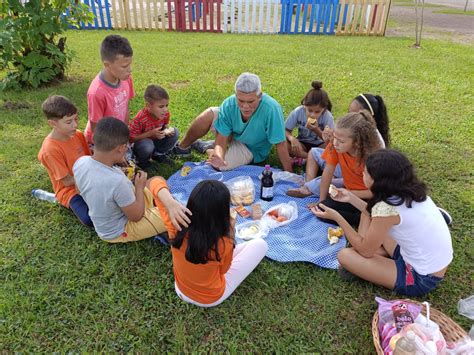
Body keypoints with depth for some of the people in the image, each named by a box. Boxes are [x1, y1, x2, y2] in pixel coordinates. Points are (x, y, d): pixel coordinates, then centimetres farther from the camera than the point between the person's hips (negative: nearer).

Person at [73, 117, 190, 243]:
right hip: (119, 231, -8)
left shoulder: (80, 162, -18)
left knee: (157, 180, 12)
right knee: (180, 215, -9)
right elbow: (136, 216, -24)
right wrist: (139, 187, -9)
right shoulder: (117, 182, -41)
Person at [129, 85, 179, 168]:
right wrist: (151, 133, -34)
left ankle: (158, 154, 6)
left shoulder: (165, 114, -15)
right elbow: (131, 138, -26)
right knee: (147, 145, -39)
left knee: (175, 132, -13)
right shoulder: (141, 118, -31)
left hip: (156, 140, 6)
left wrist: (167, 130, -20)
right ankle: (142, 161, -3)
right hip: (141, 142, -5)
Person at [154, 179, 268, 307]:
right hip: (212, 299, -4)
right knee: (260, 244, 1)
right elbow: (223, 269, -10)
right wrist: (230, 234, -11)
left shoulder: (176, 225, -27)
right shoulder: (223, 244, -34)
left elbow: (157, 183, -16)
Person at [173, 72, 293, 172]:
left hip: (251, 149, -3)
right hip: (232, 136, 3)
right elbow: (222, 138, -23)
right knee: (208, 114, -20)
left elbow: (280, 144, -33)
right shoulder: (229, 104, -26)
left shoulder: (271, 109, -37)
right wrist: (218, 155, -44)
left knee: (220, 166, -28)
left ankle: (208, 149, 7)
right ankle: (182, 148, 3)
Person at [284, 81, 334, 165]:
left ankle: (303, 158, -22)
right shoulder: (298, 112, -19)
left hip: (319, 145, -1)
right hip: (302, 144, 1)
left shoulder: (327, 116, -21)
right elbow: (286, 131, -13)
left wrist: (316, 130, -34)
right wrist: (292, 138, -36)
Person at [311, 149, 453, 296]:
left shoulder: (387, 207, -28)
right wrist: (351, 198, 11)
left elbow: (366, 250, -14)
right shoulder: (410, 191, -4)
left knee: (345, 256, -15)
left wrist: (337, 217, -10)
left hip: (422, 279, -8)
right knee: (368, 213, 9)